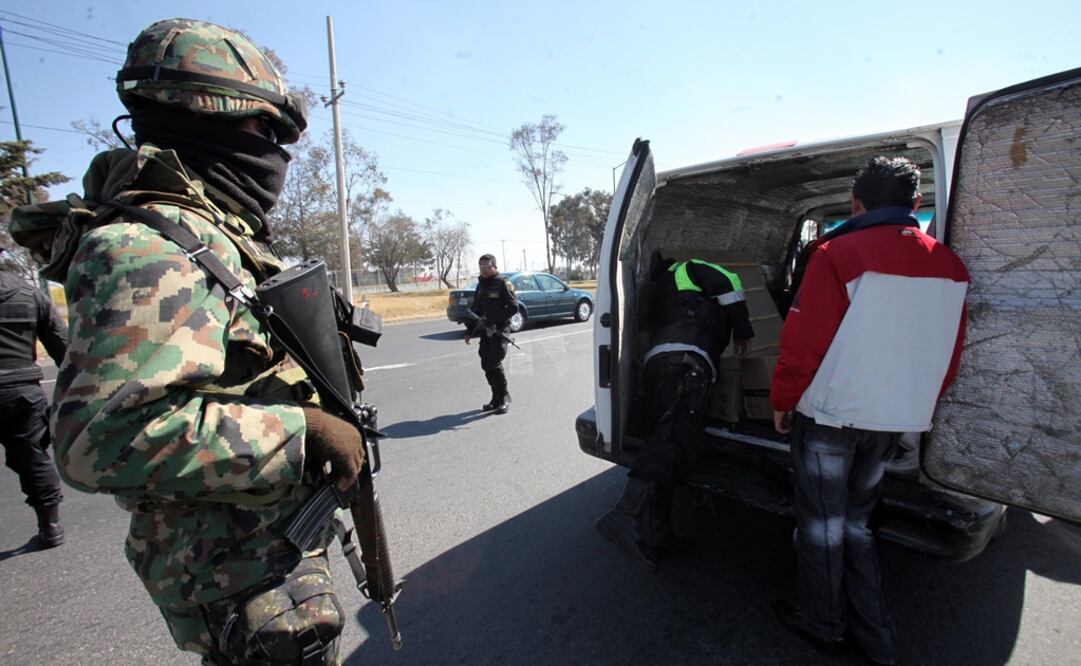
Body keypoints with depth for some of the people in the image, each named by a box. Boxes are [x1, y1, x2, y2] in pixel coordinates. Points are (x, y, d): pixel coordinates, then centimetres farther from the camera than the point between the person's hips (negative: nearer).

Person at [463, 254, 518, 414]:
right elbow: (474, 310, 23)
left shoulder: (502, 284, -7)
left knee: (494, 364, -12)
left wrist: (493, 319, -21)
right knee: (486, 365, 8)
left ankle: (504, 398, 2)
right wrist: (469, 331, 17)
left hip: (499, 330, -7)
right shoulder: (480, 286, 17)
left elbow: (514, 307, -14)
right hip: (485, 331, 8)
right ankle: (496, 398, 20)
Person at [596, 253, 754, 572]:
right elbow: (727, 282, 4)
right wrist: (743, 331, 13)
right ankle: (628, 515, -40)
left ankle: (655, 533, 4)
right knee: (677, 436, -23)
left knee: (666, 437, 4)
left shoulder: (660, 288, 40)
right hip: (686, 358, -8)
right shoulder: (688, 270, 20)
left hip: (656, 358, 8)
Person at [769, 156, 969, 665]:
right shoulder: (949, 266, 4)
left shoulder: (839, 254, -16)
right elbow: (949, 355, 11)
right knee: (855, 521, 22)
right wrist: (917, 402, 24)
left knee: (822, 524, 12)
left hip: (830, 414, -6)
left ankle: (822, 624, 31)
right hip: (896, 418, 6)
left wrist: (782, 399, -3)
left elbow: (804, 341, -17)